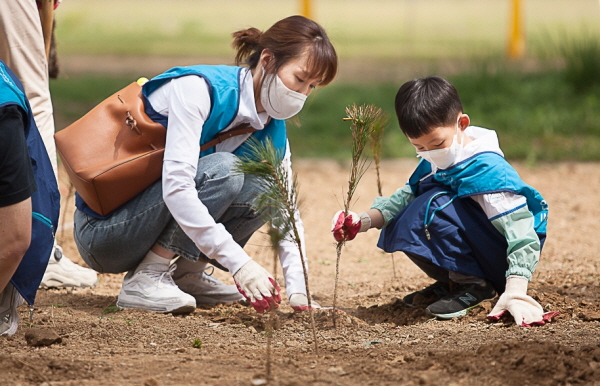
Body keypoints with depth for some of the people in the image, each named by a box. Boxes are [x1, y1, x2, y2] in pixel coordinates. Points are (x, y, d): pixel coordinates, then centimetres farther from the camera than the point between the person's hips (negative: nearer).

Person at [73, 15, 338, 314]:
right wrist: (239, 263, -38)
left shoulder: (272, 132, 2)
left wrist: (298, 292, -12)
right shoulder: (198, 88, -22)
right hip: (102, 228, -7)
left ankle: (187, 273, 1)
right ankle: (144, 280, -21)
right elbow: (175, 186, -32)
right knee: (222, 170, -27)